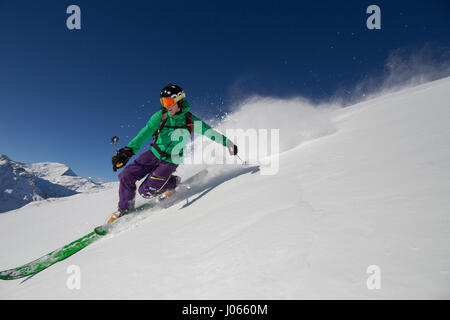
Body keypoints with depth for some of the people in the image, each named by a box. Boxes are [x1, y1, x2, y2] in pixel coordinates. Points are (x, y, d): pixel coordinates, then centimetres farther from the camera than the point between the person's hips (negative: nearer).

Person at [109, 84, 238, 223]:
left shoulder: (191, 121, -14)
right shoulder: (161, 115, -10)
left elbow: (210, 132, -6)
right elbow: (145, 133, -18)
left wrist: (228, 144, -8)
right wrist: (128, 150, -29)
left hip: (170, 162, -3)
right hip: (154, 154, 3)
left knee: (145, 191, -12)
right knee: (126, 176, -6)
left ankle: (173, 182, 14)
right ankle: (125, 208, 18)